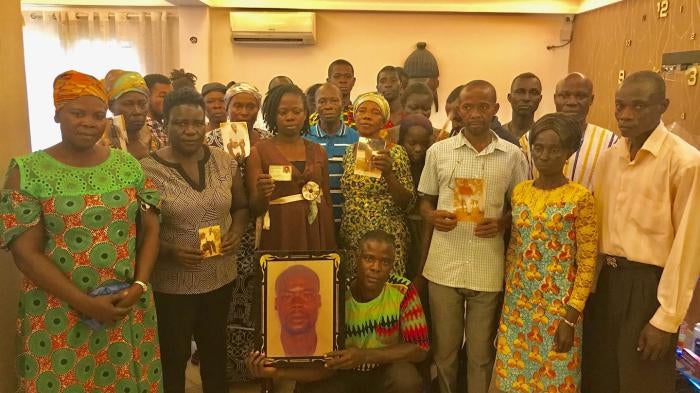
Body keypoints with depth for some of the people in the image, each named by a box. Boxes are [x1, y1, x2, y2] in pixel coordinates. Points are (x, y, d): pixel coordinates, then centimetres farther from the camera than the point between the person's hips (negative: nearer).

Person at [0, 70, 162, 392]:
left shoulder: (128, 165, 3)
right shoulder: (28, 171, -6)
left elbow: (150, 230, 4)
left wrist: (140, 285, -11)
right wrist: (87, 304, -16)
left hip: (129, 308, 3)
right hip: (57, 316, -2)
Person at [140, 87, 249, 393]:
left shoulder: (225, 161, -1)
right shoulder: (148, 170, -13)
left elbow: (241, 206, 11)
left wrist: (237, 231, -8)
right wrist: (169, 251, -22)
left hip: (220, 277, 4)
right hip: (171, 284, -3)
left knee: (216, 352, 21)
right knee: (173, 357, 12)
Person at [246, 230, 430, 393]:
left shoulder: (403, 291, -21)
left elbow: (420, 348, -20)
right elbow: (327, 365, -19)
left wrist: (365, 355, -33)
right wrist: (278, 372, -36)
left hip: (386, 370, 0)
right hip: (343, 373, 1)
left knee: (406, 378, -33)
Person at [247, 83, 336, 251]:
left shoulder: (318, 151, 7)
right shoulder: (259, 151, -3)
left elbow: (327, 200, 11)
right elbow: (254, 209, -5)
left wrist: (331, 246, 8)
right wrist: (262, 195, -26)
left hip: (314, 237, 3)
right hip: (278, 237, -3)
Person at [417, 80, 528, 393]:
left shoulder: (513, 156, 0)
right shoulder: (438, 151, 1)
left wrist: (502, 222, -12)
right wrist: (432, 216, -12)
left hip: (488, 269, 0)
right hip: (443, 266, 1)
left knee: (481, 353, 14)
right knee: (443, 349, 14)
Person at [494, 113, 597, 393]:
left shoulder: (580, 197, -10)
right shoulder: (520, 191, 4)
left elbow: (587, 263, -10)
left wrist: (570, 318, -13)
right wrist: (506, 298, 8)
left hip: (559, 307, -4)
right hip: (517, 304, 4)